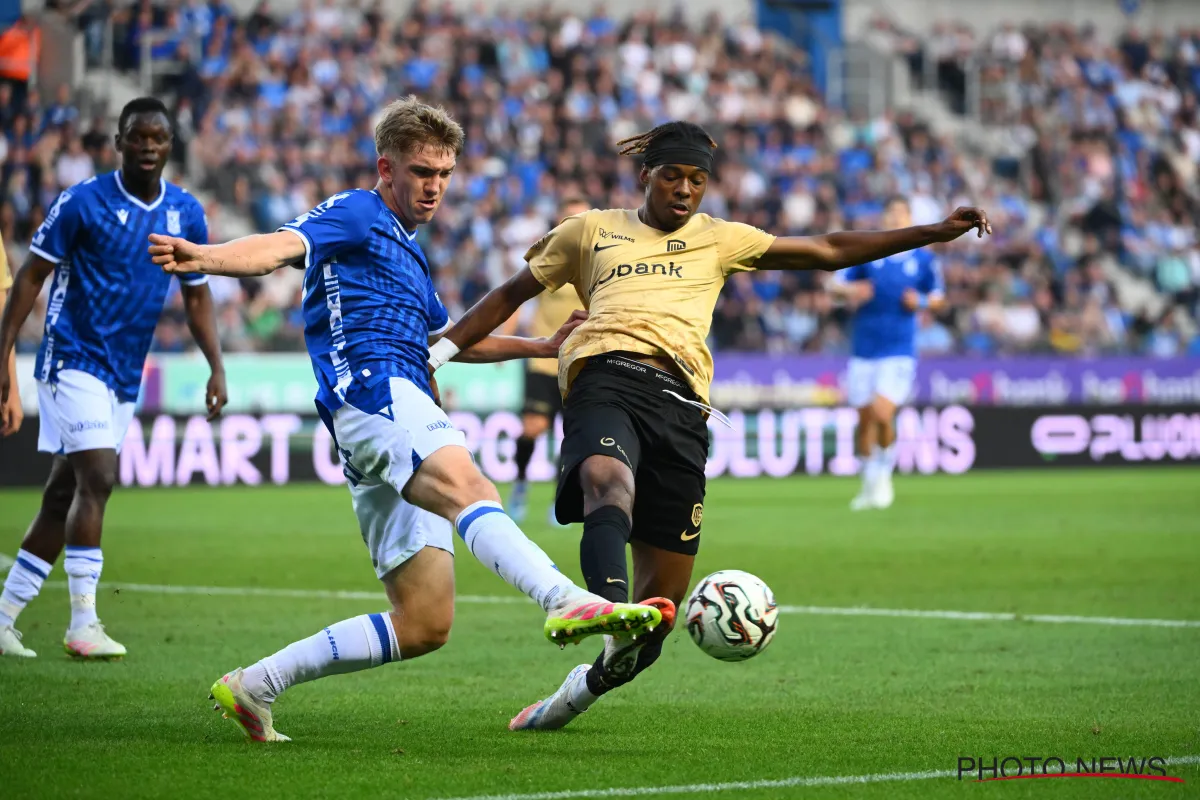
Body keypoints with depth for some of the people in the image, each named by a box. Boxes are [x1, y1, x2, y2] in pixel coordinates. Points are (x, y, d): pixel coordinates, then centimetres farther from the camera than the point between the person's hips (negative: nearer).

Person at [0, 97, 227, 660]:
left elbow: (196, 296, 14)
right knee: (97, 478, -19)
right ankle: (83, 624, -18)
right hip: (74, 359, -6)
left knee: (63, 494, 9)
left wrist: (216, 368, 3)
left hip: (125, 376, 6)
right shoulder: (81, 203, -9)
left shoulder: (186, 214, 6)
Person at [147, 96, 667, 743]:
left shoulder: (407, 250, 33)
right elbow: (282, 247, -12)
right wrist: (205, 257, -33)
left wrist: (544, 347, 45)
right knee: (469, 489, -37)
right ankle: (569, 604, -64)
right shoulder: (354, 215, 7)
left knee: (424, 625, 3)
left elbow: (447, 338, 46)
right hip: (373, 388, -10)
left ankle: (253, 686, 9)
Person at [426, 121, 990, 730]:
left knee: (666, 595, -4)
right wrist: (443, 348, 23)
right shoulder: (591, 231, 25)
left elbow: (829, 251, 26)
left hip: (680, 405, 2)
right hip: (607, 378, -2)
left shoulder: (718, 240, 26)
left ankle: (588, 684, 20)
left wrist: (935, 232, 21)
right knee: (610, 482, -39)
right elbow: (513, 293, 32)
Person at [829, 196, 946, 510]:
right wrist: (851, 290, -19)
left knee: (882, 415, -18)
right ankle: (869, 483, 25)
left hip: (899, 352, -2)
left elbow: (939, 299, 14)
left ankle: (884, 478, 5)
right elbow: (835, 285, 3)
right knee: (864, 419, 7)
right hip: (863, 350, 2)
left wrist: (922, 301, -8)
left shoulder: (924, 260, 3)